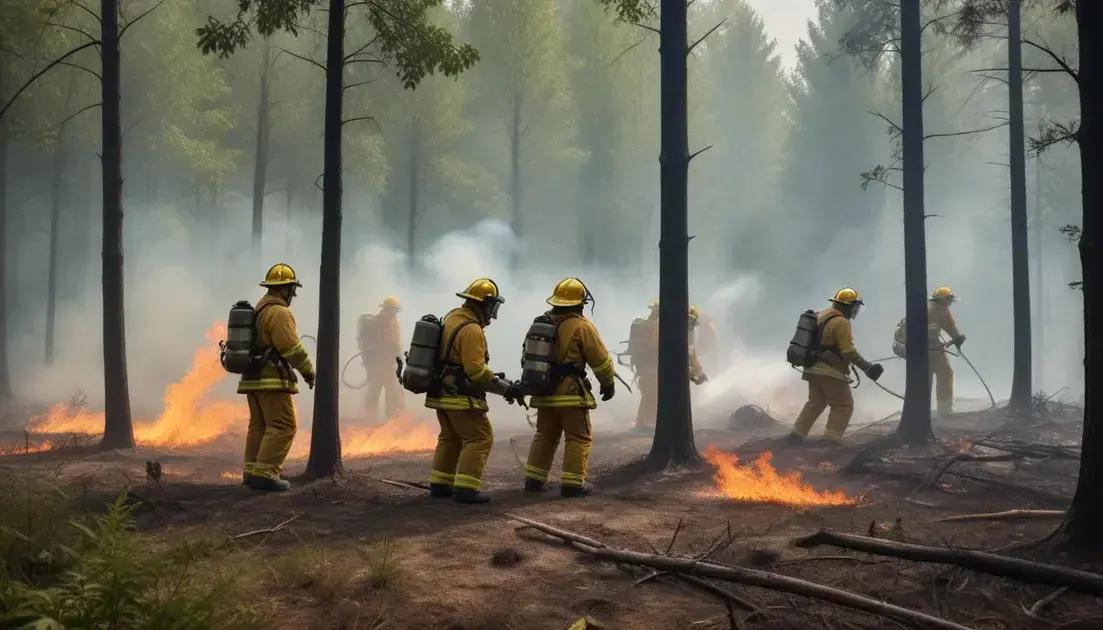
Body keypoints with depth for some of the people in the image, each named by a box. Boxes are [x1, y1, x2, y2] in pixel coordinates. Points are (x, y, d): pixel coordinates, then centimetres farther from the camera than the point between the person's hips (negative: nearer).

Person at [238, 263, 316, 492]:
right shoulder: (279, 312, -13)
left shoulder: (258, 310, 17)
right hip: (272, 380, -10)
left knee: (259, 426, 15)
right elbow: (291, 346, -18)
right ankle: (264, 474, -14)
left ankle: (252, 472, 16)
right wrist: (308, 370, -8)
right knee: (283, 426, -9)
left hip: (252, 378, 10)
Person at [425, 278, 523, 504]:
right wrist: (506, 388, -18)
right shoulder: (471, 330, -20)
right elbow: (476, 370, -24)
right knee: (480, 438, -4)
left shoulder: (452, 318, 10)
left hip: (442, 393, 10)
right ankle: (465, 488, -9)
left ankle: (439, 484, 22)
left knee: (450, 438, 20)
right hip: (461, 397, -10)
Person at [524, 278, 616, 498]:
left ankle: (534, 479, 16)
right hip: (571, 393, -7)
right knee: (579, 438, 2)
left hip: (544, 392, 7)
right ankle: (572, 483, -2)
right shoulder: (582, 326, -11)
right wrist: (608, 383, 7)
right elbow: (600, 359, -7)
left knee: (544, 436, 16)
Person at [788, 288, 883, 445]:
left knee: (815, 403, 20)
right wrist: (867, 367, -13)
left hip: (813, 369, 9)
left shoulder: (821, 316, 12)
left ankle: (797, 435, 17)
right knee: (844, 405, 3)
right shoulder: (841, 322, -16)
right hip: (831, 372, -9)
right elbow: (849, 351, -19)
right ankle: (832, 440, -2)